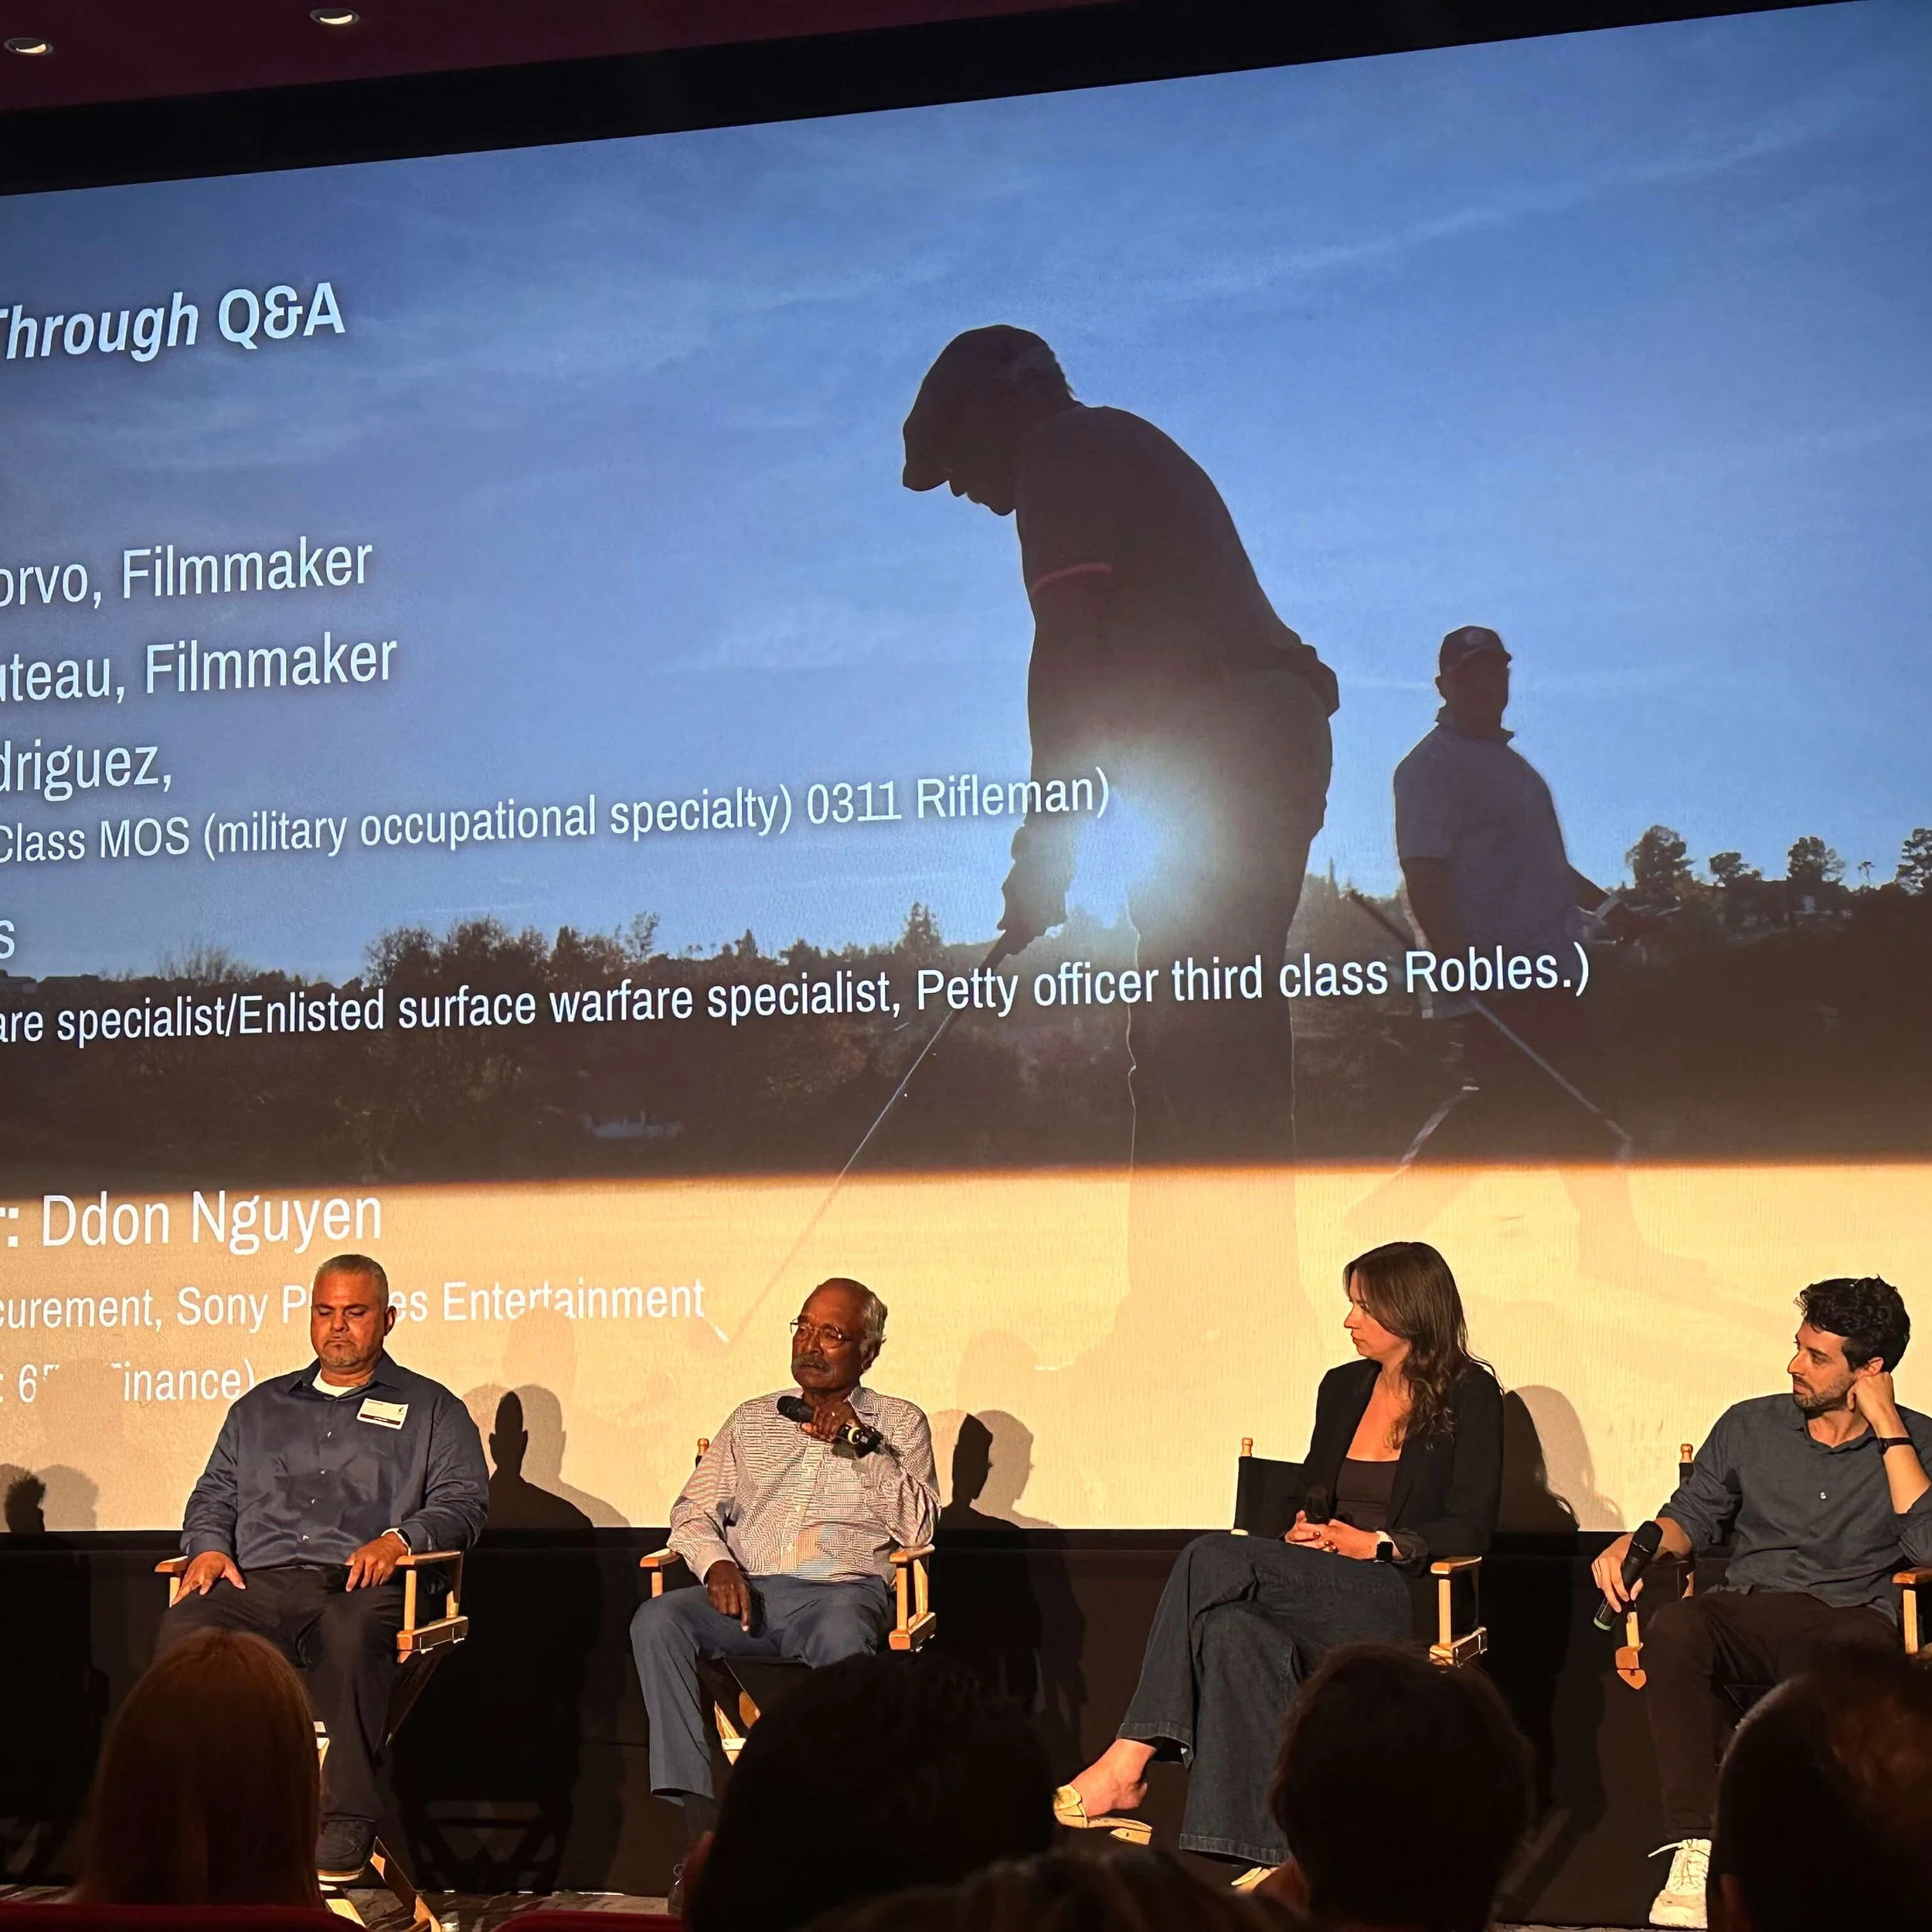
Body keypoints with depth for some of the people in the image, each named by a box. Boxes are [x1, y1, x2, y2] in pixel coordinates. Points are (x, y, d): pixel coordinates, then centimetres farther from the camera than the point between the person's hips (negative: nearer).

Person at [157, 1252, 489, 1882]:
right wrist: (209, 1546, 6)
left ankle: (345, 1824, -40)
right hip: (257, 1585, 3)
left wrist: (399, 1540, -11)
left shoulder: (430, 1409, 20)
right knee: (185, 1630, -32)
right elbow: (214, 1494, 29)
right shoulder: (261, 1406, 32)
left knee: (350, 1635, -41)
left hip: (359, 1587, -3)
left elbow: (463, 1501, 8)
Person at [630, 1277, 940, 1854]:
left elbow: (917, 1528, 2)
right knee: (656, 1620, -28)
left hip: (843, 1590, -3)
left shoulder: (899, 1423, 16)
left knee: (842, 1635, -40)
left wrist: (863, 1445, -8)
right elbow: (693, 1511, 18)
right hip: (749, 1591, 3)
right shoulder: (751, 1419, 25)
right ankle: (697, 1814, -31)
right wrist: (716, 1563, -4)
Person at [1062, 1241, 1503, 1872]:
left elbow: (1471, 1528, -3)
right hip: (1319, 1596, 6)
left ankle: (1128, 1761, -29)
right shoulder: (1343, 1388, 21)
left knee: (1215, 1560, -27)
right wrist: (1303, 1526, 5)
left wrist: (1377, 1545, -12)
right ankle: (1262, 1852, -38)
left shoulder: (1470, 1396, 3)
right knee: (1234, 1631, -33)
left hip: (1400, 1600, -6)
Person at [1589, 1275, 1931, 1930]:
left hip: (1850, 1617, -2)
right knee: (1673, 1628, -34)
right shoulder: (1750, 1426, 16)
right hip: (1749, 1610, 3)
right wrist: (1637, 1544, -4)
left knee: (1863, 1656, -42)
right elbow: (1694, 1515, 19)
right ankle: (1696, 1846, -38)